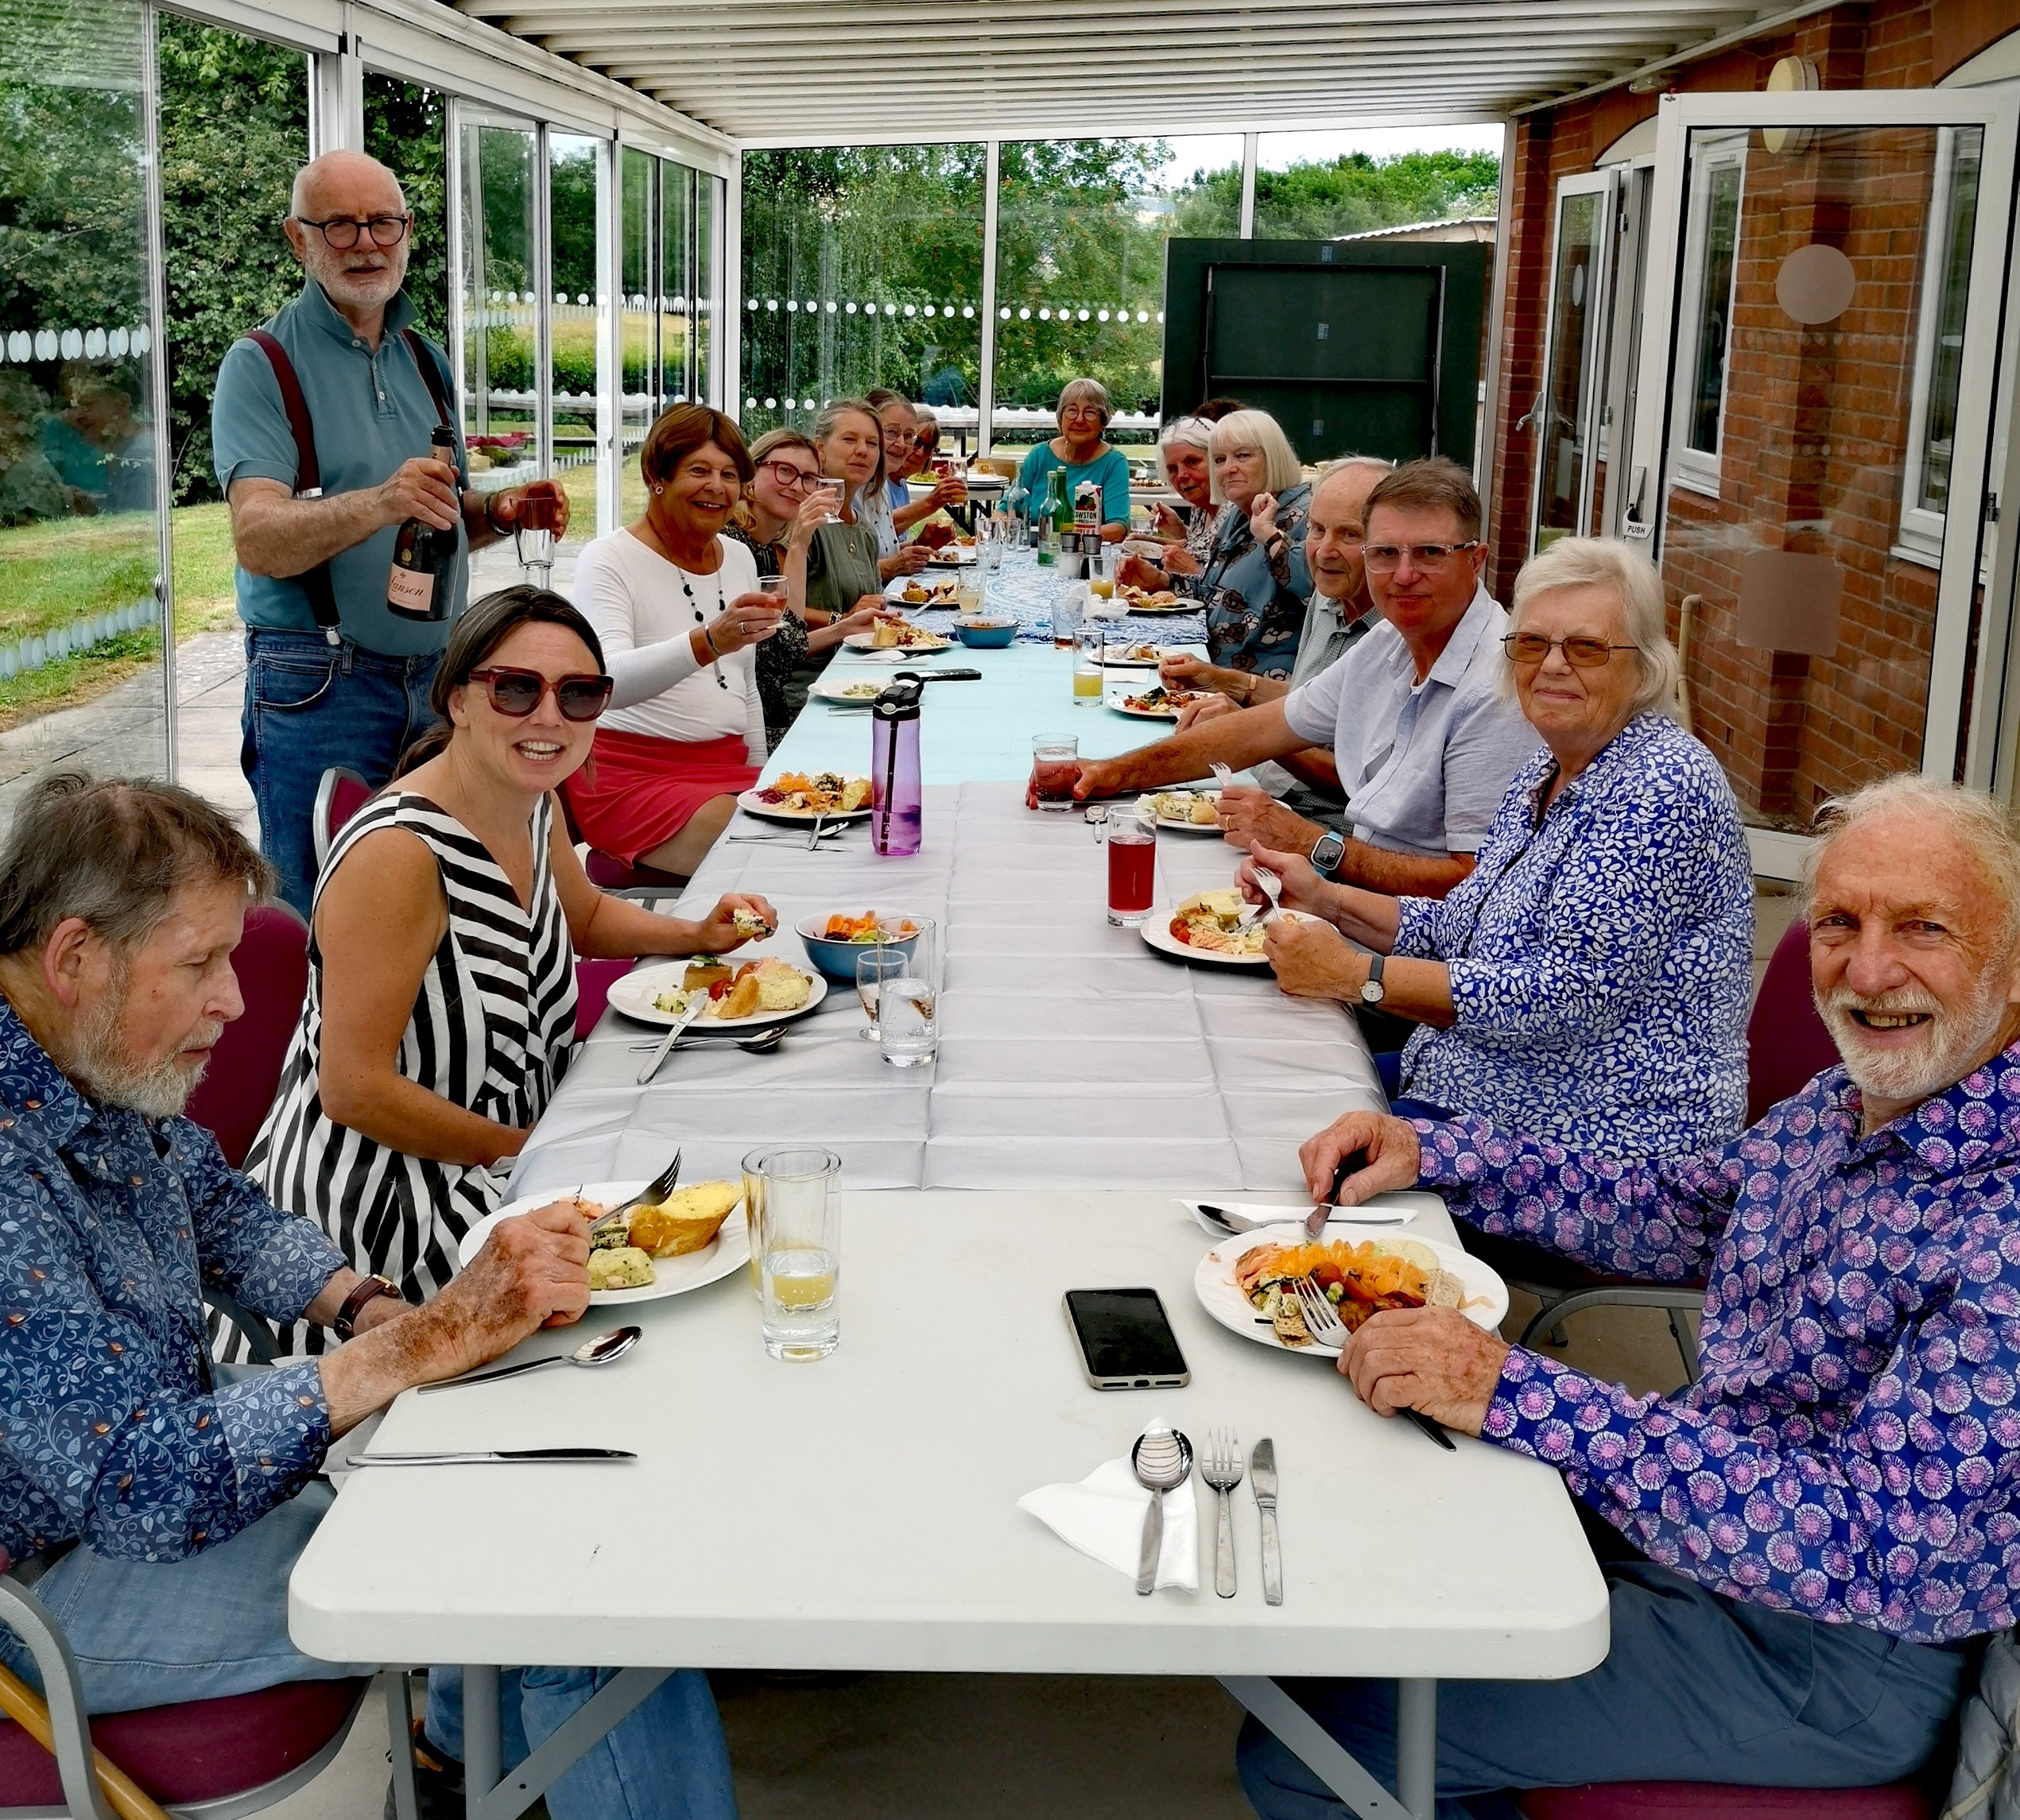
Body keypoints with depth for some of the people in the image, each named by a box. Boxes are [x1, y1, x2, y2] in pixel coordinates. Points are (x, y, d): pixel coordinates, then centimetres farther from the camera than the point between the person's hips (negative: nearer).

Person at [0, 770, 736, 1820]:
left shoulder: (89, 1058, -4)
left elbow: (217, 1210, 13)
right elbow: (146, 1489, -33)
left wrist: (369, 1309, -5)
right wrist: (431, 1338, -29)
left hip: (177, 1428, 9)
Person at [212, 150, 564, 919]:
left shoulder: (426, 359, 14)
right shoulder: (262, 365, -6)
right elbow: (258, 541, -20)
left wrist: (497, 511, 1)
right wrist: (379, 504, -37)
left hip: (437, 679, 6)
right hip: (319, 688, -5)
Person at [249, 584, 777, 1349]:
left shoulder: (532, 803, 1)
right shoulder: (397, 855, -27)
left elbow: (585, 915, 24)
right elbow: (354, 1088, -25)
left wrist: (694, 936, 6)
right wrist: (517, 1150, -17)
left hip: (514, 1139, 9)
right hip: (376, 1192, -9)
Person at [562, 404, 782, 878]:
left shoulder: (739, 557, 15)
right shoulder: (610, 559, -7)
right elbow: (608, 683, -26)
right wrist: (708, 643, -40)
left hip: (728, 768, 7)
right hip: (631, 772, -7)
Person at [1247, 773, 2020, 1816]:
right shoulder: (1854, 1103, 0)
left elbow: (1865, 1538, -33)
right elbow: (1675, 1213, 14)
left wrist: (1515, 1394, -37)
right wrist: (1428, 1151, 1)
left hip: (1826, 1653, -8)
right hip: (1705, 1521, 8)